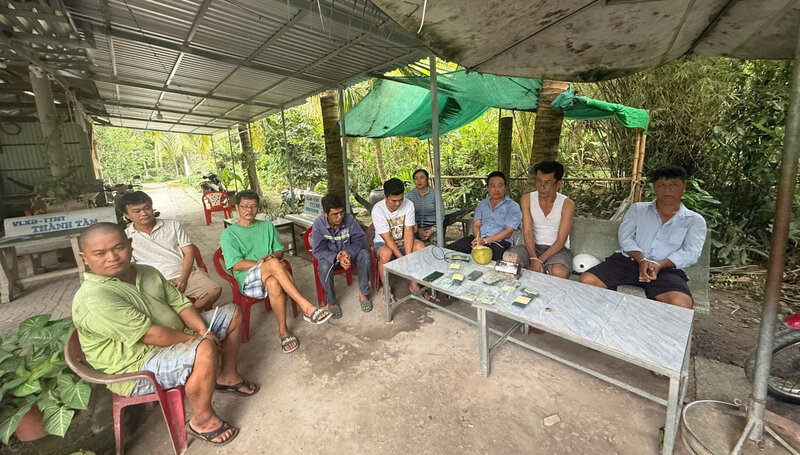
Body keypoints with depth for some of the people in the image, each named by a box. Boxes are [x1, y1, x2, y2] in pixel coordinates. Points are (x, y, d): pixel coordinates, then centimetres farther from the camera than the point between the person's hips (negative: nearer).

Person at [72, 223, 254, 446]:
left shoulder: (147, 272, 2)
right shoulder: (93, 299, -24)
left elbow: (180, 303, 3)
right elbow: (151, 335, -29)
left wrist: (203, 330, -11)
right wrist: (195, 339, -19)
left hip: (176, 337, 9)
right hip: (138, 368, -9)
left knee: (232, 313, 9)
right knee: (205, 350, -37)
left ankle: (227, 376, 21)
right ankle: (203, 420, -11)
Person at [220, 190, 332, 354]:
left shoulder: (267, 226, 18)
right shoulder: (228, 234, 6)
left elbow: (280, 251, 14)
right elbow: (237, 265, -5)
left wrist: (272, 256, -11)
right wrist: (266, 264, -15)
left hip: (271, 276, 3)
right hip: (248, 280, -3)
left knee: (274, 284, -38)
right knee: (274, 264, -37)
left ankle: (283, 330, -28)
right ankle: (307, 307, -39)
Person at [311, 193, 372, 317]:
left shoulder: (349, 219, -16)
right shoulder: (318, 225, -19)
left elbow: (360, 239, -16)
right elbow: (319, 250, -22)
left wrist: (349, 252, -37)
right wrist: (338, 257, -41)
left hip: (349, 253, 1)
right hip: (329, 256, -1)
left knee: (364, 254, -28)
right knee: (324, 267, -35)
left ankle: (363, 293, -11)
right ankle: (331, 302, -9)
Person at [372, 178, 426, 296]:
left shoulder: (408, 205, -14)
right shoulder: (377, 210, -23)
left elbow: (408, 232, -18)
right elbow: (387, 239, -23)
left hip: (403, 241, 3)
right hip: (383, 243, -3)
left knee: (420, 246, -25)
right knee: (386, 253, -36)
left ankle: (414, 283, -8)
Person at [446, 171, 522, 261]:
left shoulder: (513, 206, 4)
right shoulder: (482, 204, 19)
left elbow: (508, 231, -6)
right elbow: (476, 224, 10)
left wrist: (485, 241, -17)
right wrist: (478, 239, -14)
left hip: (499, 241, -4)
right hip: (479, 238, 5)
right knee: (449, 249, -19)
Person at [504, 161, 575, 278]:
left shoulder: (567, 204, -9)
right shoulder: (527, 199, -3)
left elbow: (561, 240, -13)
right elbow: (527, 232, -12)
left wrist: (540, 260, -23)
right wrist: (533, 258, -26)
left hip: (557, 248, -1)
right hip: (533, 246, 2)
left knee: (559, 272, -35)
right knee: (507, 257, -29)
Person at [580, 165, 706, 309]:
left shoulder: (695, 220, 16)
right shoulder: (637, 208, 18)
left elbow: (690, 252, 1)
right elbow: (625, 237, 4)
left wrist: (659, 265, -18)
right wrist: (642, 260, -15)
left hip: (666, 269, 0)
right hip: (628, 259, 1)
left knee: (682, 304, -33)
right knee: (587, 280, -25)